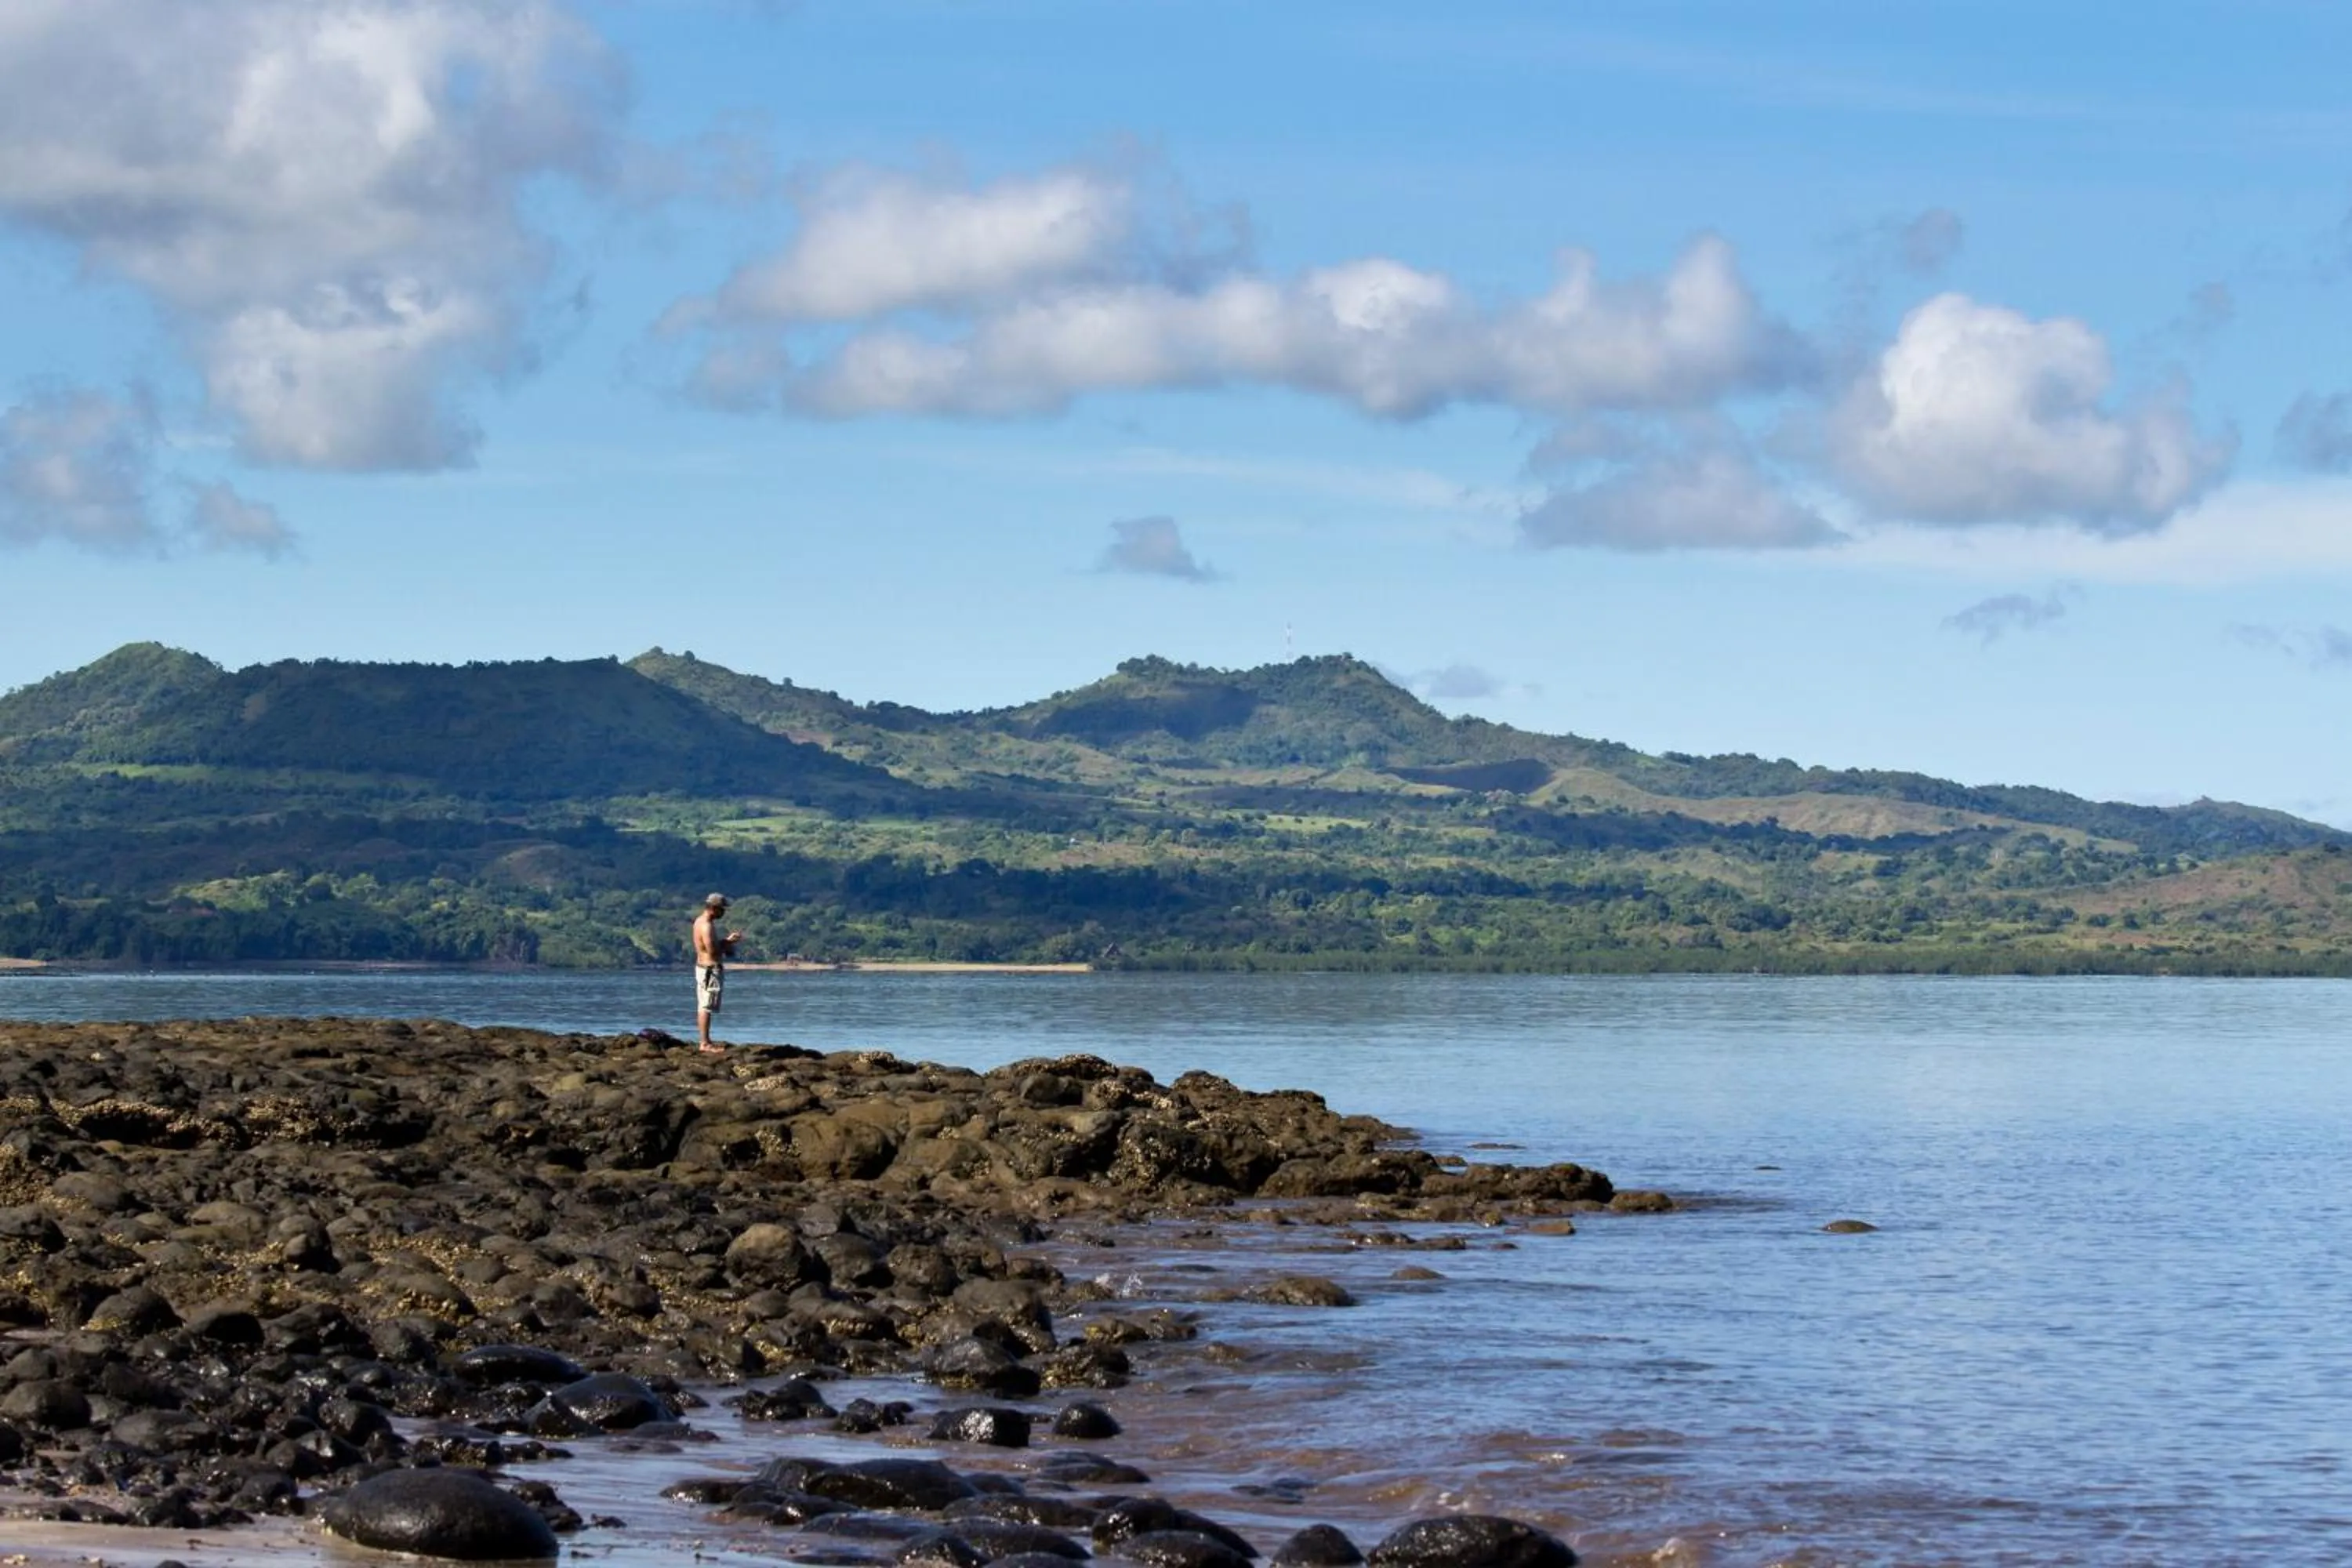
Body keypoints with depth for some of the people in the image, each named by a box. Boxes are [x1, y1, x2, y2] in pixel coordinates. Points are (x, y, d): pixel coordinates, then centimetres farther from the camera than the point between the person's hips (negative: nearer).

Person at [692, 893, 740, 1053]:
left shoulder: (700, 921, 12)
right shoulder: (707, 926, -20)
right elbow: (712, 951, -25)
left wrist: (727, 940, 8)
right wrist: (728, 943, -10)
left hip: (702, 967, 11)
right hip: (711, 969, -11)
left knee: (703, 1007, 13)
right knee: (707, 1007, -8)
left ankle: (706, 1040, 20)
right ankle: (705, 1043, -7)